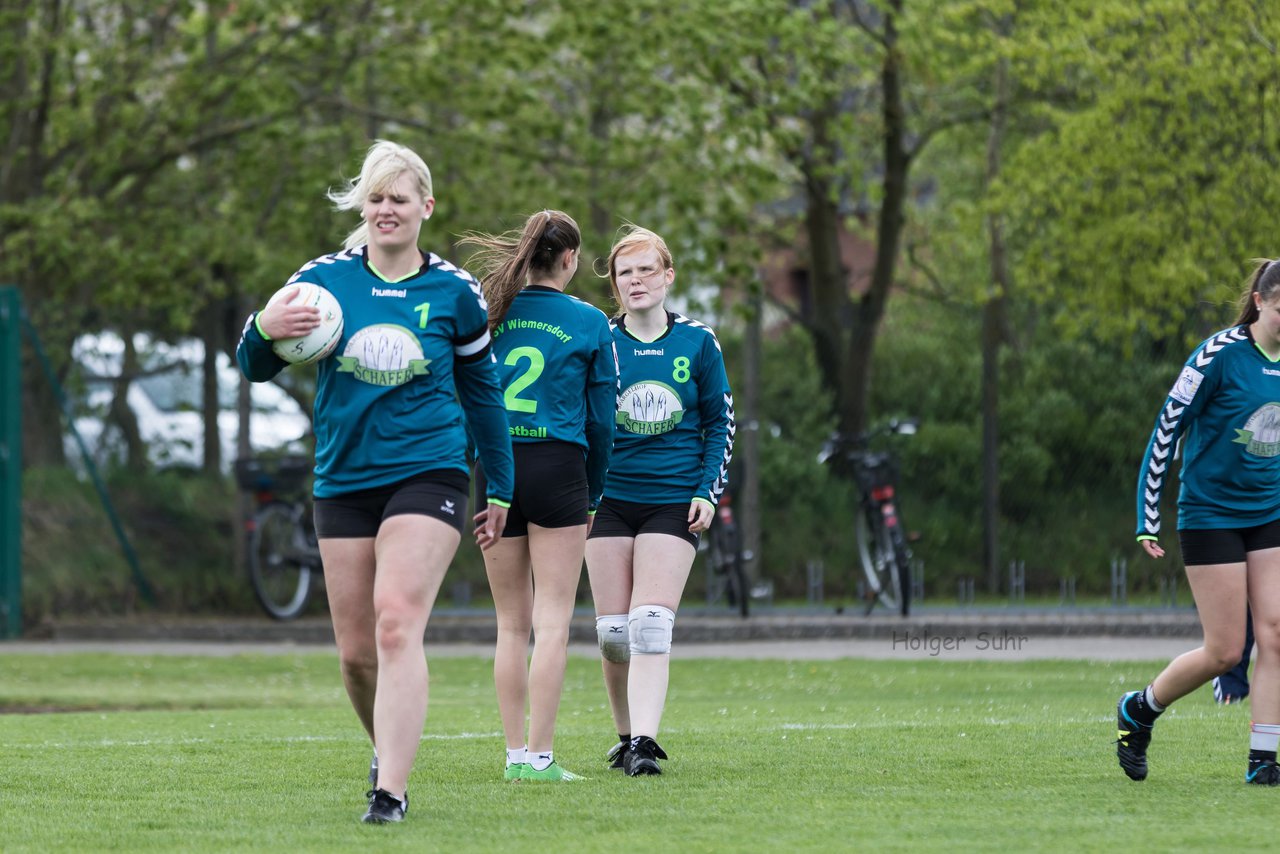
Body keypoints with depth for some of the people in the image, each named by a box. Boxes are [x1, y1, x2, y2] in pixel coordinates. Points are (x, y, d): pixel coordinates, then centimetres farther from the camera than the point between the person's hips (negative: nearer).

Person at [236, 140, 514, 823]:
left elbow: (482, 392, 14)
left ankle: (391, 790, -25)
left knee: (396, 623, -20)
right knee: (355, 651, 5)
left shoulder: (454, 292, 3)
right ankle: (387, 748, 33)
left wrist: (500, 491, 17)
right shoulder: (324, 279, 4)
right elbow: (255, 369, 8)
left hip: (427, 476, -3)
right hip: (343, 480, 3)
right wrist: (263, 329, -16)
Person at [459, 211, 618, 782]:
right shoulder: (589, 323, 0)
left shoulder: (491, 315, 6)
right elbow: (601, 418, 4)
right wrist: (592, 495, 14)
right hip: (557, 466, -3)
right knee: (553, 621, -2)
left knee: (512, 623, 10)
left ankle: (515, 754, 10)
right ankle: (539, 756, -7)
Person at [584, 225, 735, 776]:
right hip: (610, 499, 1)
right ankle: (626, 735, 18)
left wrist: (709, 492, 0)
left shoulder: (697, 343, 2)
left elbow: (720, 422, 9)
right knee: (613, 630, 1)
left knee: (651, 623, -14)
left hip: (674, 502, -1)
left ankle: (644, 742, -18)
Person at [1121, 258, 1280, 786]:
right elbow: (1166, 429, -11)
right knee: (1225, 650, -5)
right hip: (1211, 517, -5)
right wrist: (1147, 520, -12)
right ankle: (1138, 711, 19)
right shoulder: (1221, 353, -15)